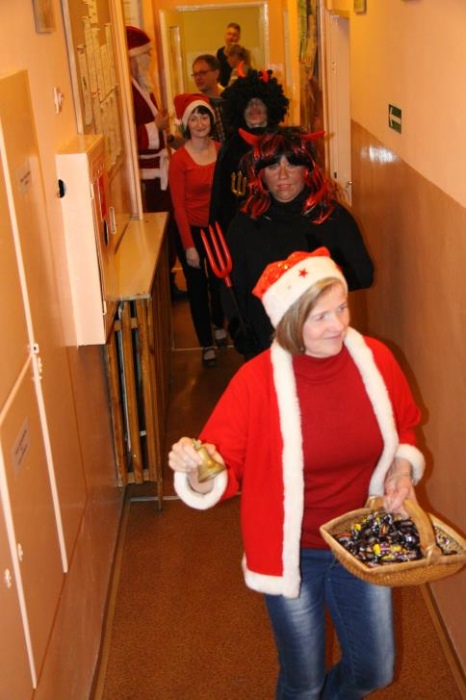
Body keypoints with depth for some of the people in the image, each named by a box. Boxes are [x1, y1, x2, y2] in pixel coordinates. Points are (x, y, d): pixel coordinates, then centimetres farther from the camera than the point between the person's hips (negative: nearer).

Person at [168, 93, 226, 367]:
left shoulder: (220, 150, -3)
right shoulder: (179, 159, -15)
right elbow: (179, 205, -13)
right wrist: (189, 245, -14)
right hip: (192, 229, -4)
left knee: (219, 280, 20)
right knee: (198, 286, 8)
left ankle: (219, 324, 48)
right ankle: (207, 344, 23)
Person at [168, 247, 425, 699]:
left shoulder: (375, 359, -13)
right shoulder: (258, 381, -24)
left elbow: (403, 429, 6)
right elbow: (224, 467, -20)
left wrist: (402, 465, -13)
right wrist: (198, 471, -41)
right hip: (293, 554, -3)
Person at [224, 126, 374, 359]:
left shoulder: (334, 216, -6)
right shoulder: (245, 223, -2)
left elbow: (364, 274, -3)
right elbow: (234, 290, 1)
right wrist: (244, 341, -8)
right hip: (265, 347, 1)